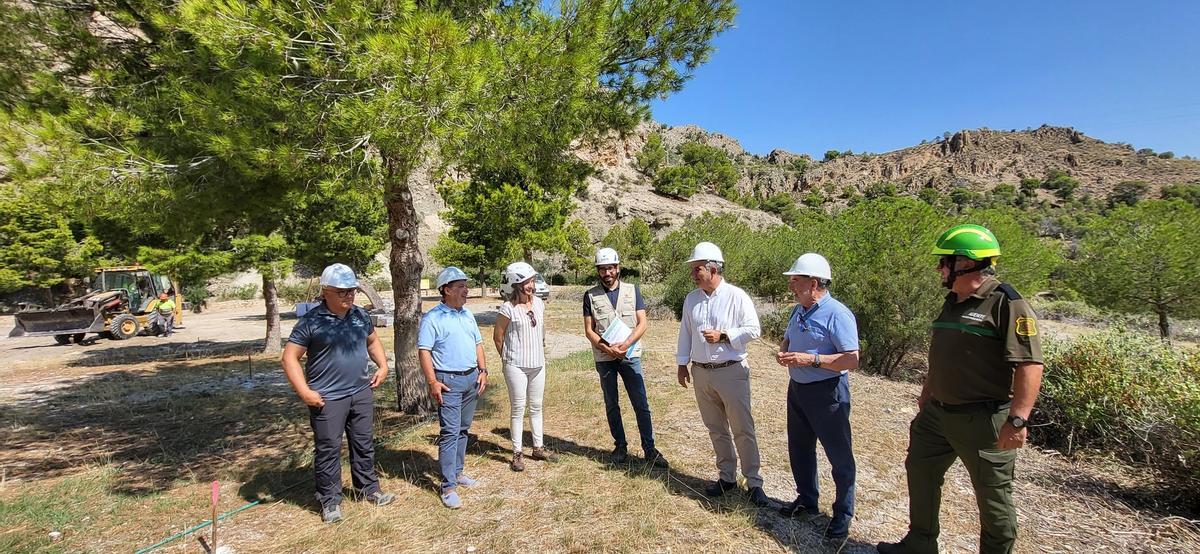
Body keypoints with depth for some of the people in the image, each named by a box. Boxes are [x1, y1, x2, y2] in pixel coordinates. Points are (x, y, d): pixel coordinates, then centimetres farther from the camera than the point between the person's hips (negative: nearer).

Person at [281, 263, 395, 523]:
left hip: (362, 393, 5)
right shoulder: (311, 321, -12)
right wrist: (304, 392, -16)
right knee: (328, 449, 6)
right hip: (327, 398, -5)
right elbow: (290, 357, -10)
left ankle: (369, 488, 32)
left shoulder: (361, 315, 4)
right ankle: (330, 500, 22)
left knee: (363, 444, 16)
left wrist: (383, 365, 7)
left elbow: (373, 341, 21)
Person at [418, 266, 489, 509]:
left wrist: (483, 370, 8)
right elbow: (424, 351, -12)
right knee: (450, 432, -7)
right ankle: (448, 487, -2)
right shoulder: (432, 318, -9)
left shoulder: (468, 315, 12)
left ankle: (457, 472, 28)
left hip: (472, 378, 7)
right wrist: (432, 382, -18)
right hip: (449, 380, -7)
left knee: (463, 429, 14)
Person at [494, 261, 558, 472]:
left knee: (536, 407, 15)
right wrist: (508, 359, 3)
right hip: (516, 366, -5)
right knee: (518, 409, 2)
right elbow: (497, 337, -5)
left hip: (538, 364, 5)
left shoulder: (538, 303, 3)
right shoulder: (508, 308, -14)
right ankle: (517, 453, 13)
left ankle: (538, 448, 27)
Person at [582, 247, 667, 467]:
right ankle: (620, 446, 24)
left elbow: (642, 323, -1)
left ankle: (649, 449, 9)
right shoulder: (591, 295, 2)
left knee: (641, 404, 0)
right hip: (604, 358, 1)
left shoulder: (633, 290, 4)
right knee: (611, 405, 10)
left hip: (630, 355, 0)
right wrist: (607, 349, -15)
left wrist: (626, 344, -16)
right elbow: (589, 330, -1)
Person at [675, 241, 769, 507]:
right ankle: (727, 477, 29)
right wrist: (682, 363, 11)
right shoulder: (691, 299, 7)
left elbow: (753, 329, -9)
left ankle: (754, 483, 14)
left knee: (743, 430, 1)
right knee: (716, 430, 15)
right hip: (701, 373, 5)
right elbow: (685, 333, 13)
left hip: (731, 372, -5)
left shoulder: (736, 296, -9)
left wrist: (723, 336, -18)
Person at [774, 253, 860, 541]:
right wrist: (783, 353, -1)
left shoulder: (837, 314, -19)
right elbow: (787, 340, 22)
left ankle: (843, 514, 24)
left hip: (827, 391, -8)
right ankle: (806, 501, 37)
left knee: (839, 454, 7)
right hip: (797, 388, 9)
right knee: (799, 449, 19)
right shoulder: (798, 311, 7)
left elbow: (852, 359, -23)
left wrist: (811, 359, -27)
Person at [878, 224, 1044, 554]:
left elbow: (1030, 365, -22)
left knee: (993, 496, 8)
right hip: (937, 414, 9)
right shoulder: (953, 302, 10)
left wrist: (1017, 420, -27)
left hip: (982, 420, -9)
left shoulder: (1006, 303, -17)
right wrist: (926, 393, 24)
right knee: (920, 472, 17)